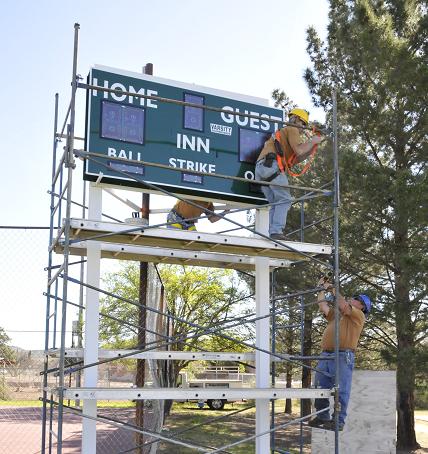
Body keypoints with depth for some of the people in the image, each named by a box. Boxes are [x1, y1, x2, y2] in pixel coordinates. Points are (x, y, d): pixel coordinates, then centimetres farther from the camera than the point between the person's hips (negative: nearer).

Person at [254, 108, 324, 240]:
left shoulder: (283, 132, 37)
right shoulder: (292, 130, 9)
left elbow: (296, 159, 29)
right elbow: (299, 150, -7)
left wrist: (311, 148, 23)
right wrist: (312, 141, 8)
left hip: (260, 167, 9)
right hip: (271, 165, -9)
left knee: (275, 202, 8)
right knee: (285, 200, -10)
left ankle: (272, 233, -3)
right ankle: (276, 231, -22)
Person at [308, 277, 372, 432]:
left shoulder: (358, 315, 7)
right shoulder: (335, 315, 27)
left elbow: (343, 306, -8)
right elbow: (323, 306, 23)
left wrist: (333, 289, -3)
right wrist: (322, 289, 25)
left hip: (343, 356, -7)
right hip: (325, 355, 7)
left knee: (341, 390, -7)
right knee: (320, 388, 6)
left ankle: (338, 421, -5)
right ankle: (322, 417, 14)